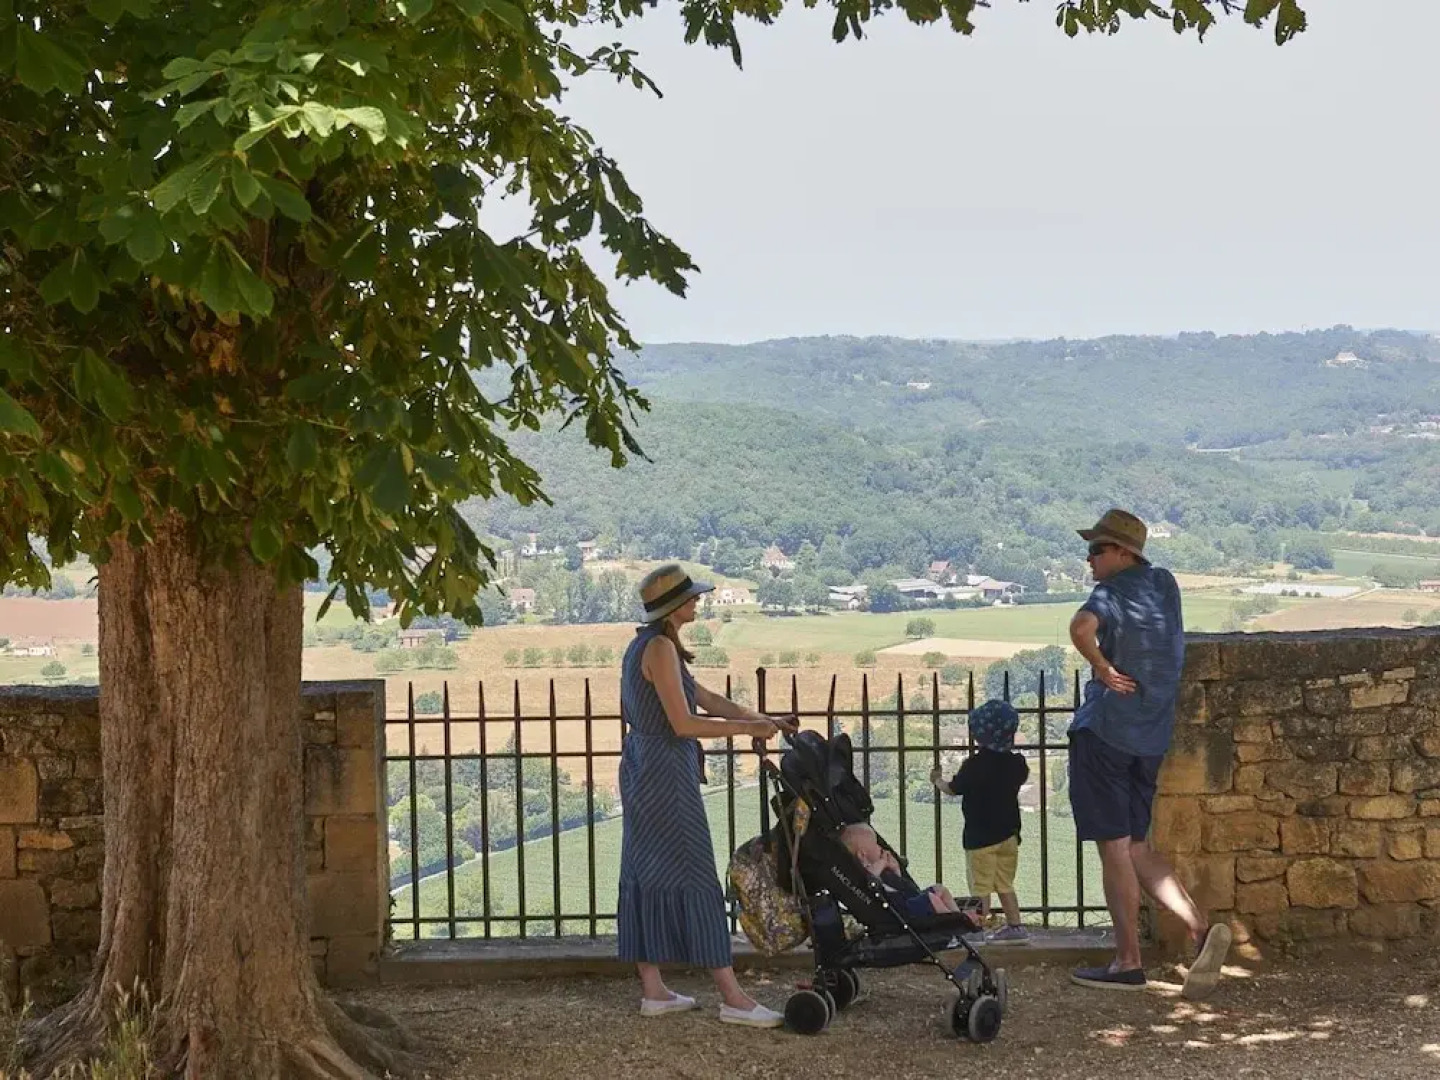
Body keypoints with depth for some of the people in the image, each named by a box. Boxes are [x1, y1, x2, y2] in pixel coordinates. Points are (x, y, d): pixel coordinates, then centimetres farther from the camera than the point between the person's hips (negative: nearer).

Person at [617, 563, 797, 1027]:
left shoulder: (644, 646, 16)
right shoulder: (661, 648, -15)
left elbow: (706, 699, 19)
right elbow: (684, 724, -19)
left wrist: (765, 719, 17)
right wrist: (748, 728, -13)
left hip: (642, 771, 10)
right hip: (666, 773, -10)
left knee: (647, 877, 10)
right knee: (693, 879, -7)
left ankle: (652, 990, 15)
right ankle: (732, 997, -5)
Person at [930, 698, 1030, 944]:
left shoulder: (974, 765, -17)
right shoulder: (1016, 763, 0)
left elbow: (952, 788, -4)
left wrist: (937, 780, 16)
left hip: (981, 836, -6)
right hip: (1009, 833, 6)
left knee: (981, 887, -2)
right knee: (1005, 885, 16)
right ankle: (1015, 927, 17)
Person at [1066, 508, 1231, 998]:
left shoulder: (1113, 592, -9)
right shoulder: (1165, 585, 12)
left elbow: (1082, 626, -32)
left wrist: (1102, 667, -17)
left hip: (1105, 731, -7)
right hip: (1152, 738, 7)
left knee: (1114, 848, -2)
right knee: (1135, 847, 14)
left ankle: (1128, 962, 0)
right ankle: (1201, 928, -3)